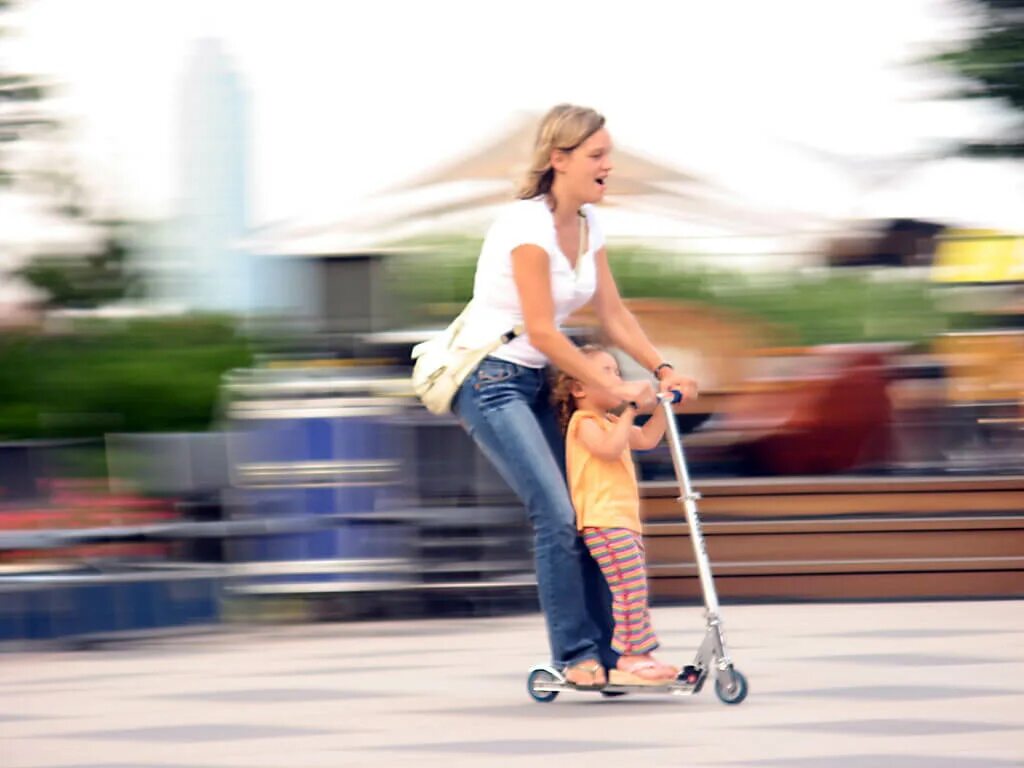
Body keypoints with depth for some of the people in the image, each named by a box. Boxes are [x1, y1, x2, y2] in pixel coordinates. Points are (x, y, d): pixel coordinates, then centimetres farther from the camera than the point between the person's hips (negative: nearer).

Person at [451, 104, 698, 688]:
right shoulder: (528, 224, -19)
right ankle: (576, 654, -11)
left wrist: (662, 369, -5)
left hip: (537, 380, 8)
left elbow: (614, 315, 8)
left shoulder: (588, 225, 6)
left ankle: (606, 651, 5)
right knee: (556, 514, -16)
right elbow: (541, 331, -21)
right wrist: (614, 387, -19)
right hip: (491, 378, -8)